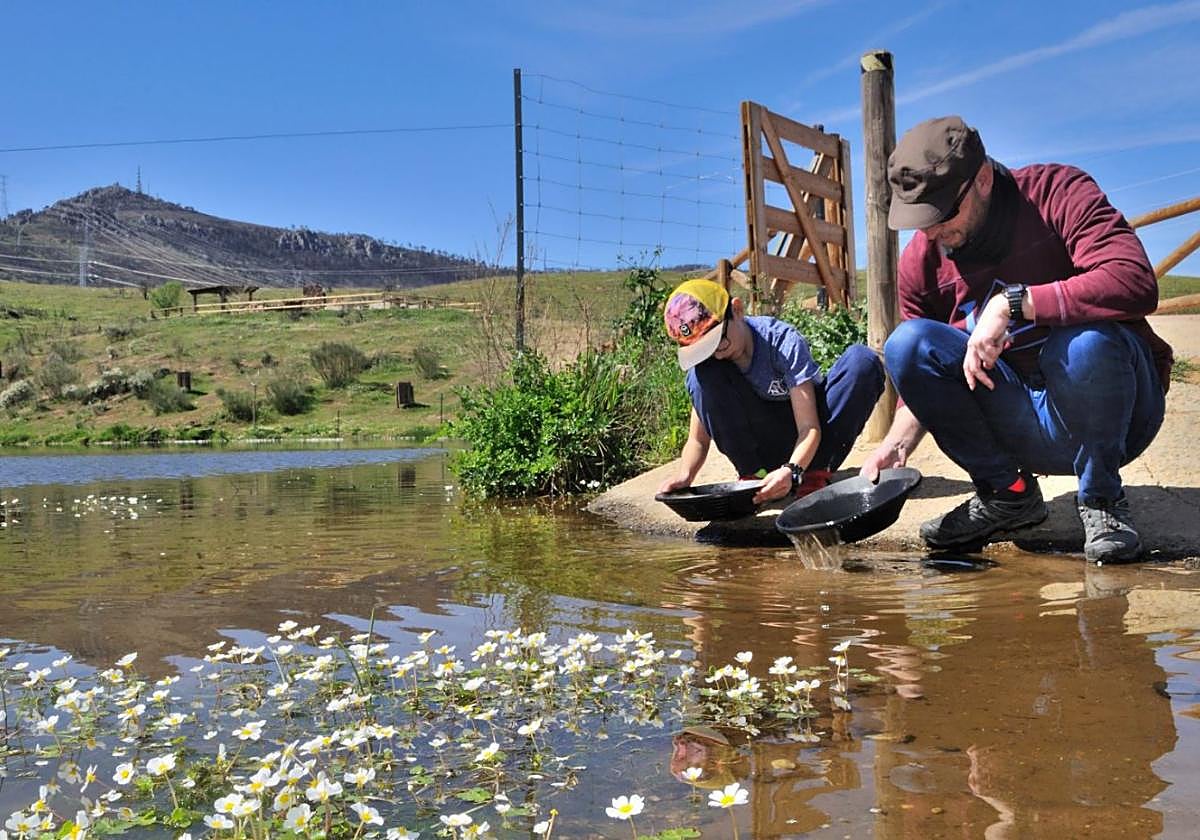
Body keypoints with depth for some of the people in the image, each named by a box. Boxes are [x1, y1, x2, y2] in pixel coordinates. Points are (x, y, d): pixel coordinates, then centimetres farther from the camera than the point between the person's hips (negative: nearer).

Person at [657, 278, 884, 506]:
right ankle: (754, 475, -15)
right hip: (762, 446, 2)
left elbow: (809, 428, -27)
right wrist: (684, 476, -31)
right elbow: (698, 439, -9)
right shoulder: (704, 359, -13)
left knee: (863, 361, -27)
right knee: (703, 375, -24)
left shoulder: (783, 342, -24)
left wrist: (792, 470, -46)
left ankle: (816, 473, -21)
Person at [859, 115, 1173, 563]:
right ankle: (1006, 494, -1)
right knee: (905, 344, -17)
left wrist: (1010, 302, -33)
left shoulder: (1056, 191, -13)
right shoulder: (921, 259, -2)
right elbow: (920, 373, 7)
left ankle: (1102, 499, -8)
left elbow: (1136, 283, -30)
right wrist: (897, 443, -12)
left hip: (1112, 409, -3)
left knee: (1087, 340, -36)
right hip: (1021, 428, 4)